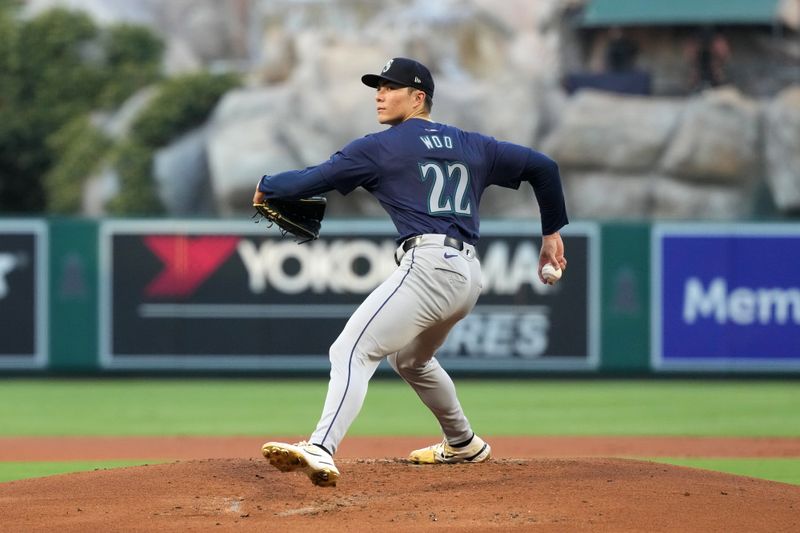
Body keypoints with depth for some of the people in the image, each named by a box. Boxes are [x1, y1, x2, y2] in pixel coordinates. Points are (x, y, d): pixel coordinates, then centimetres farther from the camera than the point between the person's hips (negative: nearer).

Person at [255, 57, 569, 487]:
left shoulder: (380, 147, 4)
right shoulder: (473, 147, 22)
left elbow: (314, 180, 1)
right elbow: (542, 167, 22)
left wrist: (265, 187, 19)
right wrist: (552, 232, 29)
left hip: (428, 265, -8)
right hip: (469, 275, 8)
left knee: (352, 351, -19)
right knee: (409, 358, 33)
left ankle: (321, 450, -40)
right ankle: (463, 445, 45)